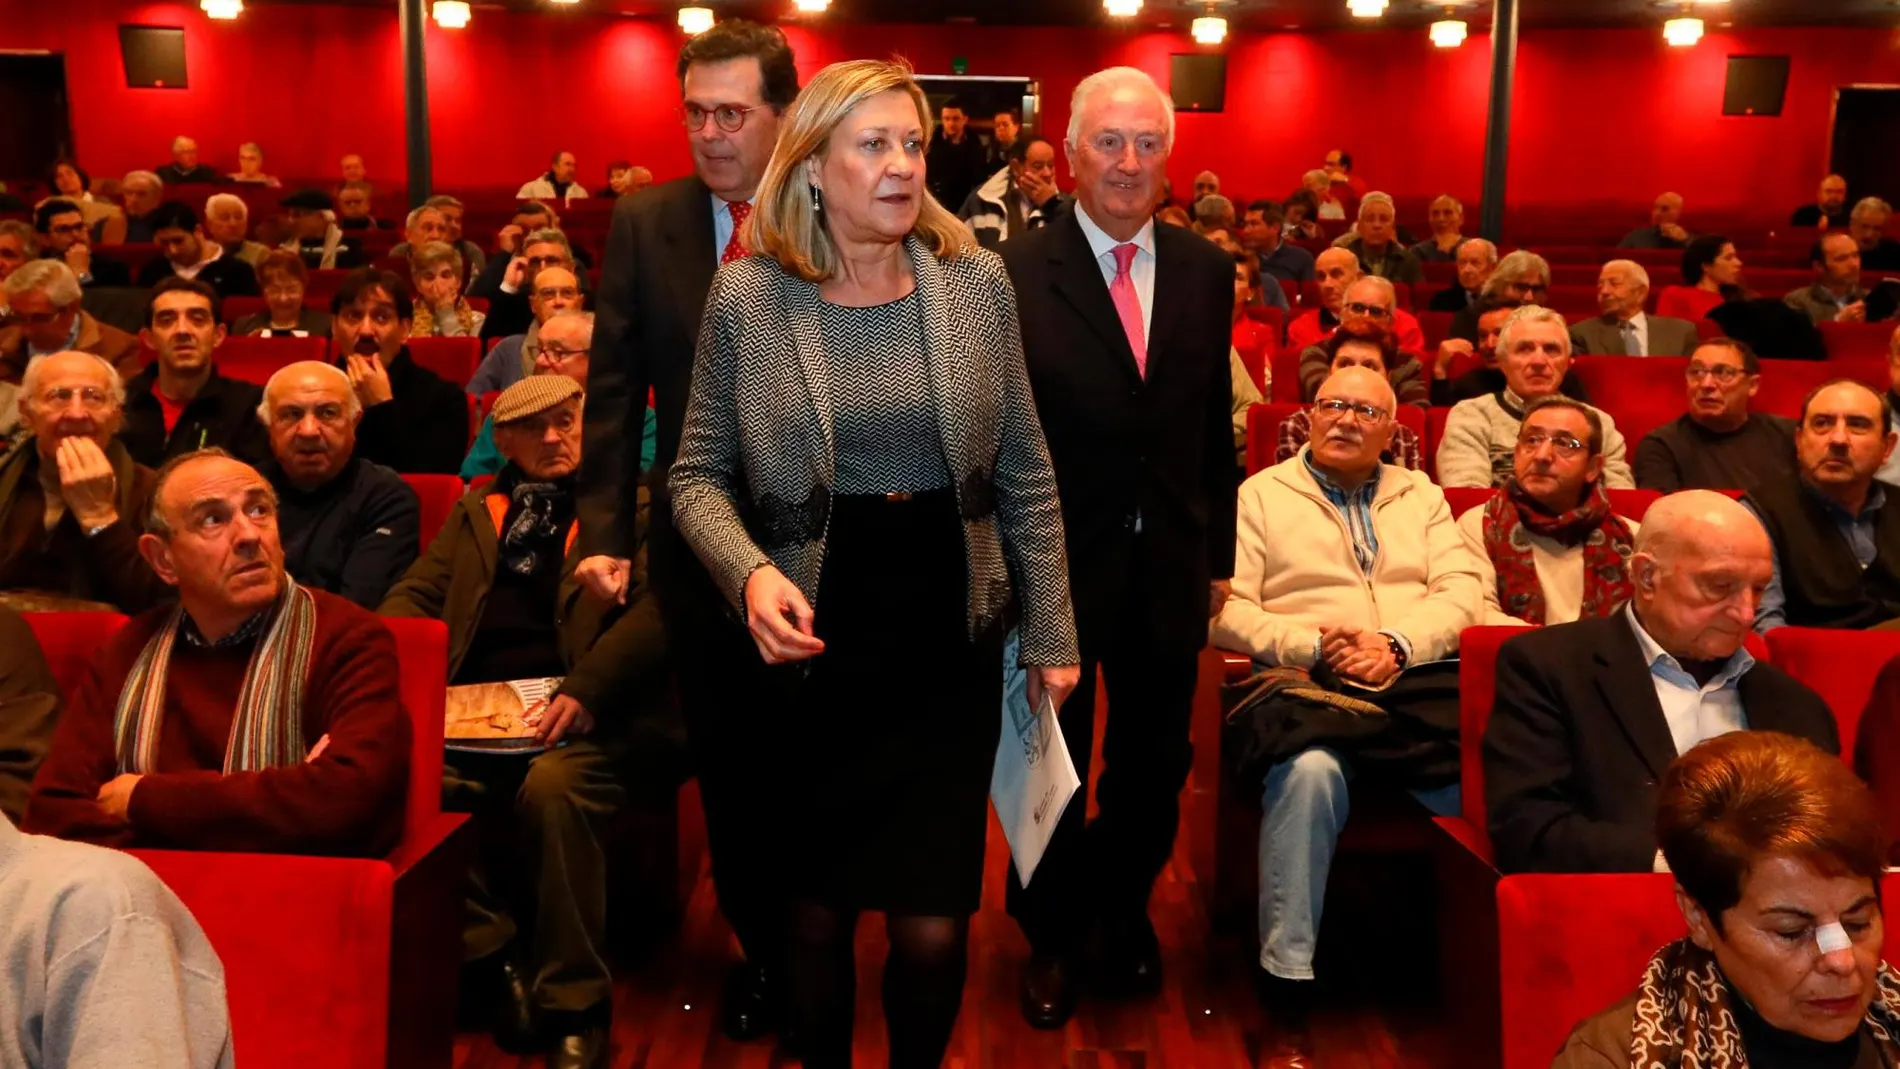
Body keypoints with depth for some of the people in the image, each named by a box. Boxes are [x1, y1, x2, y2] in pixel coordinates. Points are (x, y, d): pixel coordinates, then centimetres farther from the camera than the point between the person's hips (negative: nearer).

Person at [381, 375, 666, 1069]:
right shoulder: (474, 510, 26)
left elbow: (656, 605, -6)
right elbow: (415, 594, 19)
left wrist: (587, 687, -21)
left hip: (579, 710, -4)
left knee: (554, 787, -35)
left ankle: (575, 1005, -21)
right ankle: (493, 952, -9)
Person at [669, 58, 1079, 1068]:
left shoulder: (978, 282, 0)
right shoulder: (745, 294, -4)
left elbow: (1024, 473, 5)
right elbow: (699, 473, 1)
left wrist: (1051, 633, 5)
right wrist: (749, 571, -18)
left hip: (952, 644, 1)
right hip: (813, 645, -1)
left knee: (933, 927, 3)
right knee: (816, 910, 13)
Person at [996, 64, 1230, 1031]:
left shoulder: (1205, 270, 1)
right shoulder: (1016, 274, -11)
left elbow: (1214, 425, 5)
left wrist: (1219, 553, 7)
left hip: (1171, 564, 4)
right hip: (1055, 564, -3)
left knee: (1154, 765, 18)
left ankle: (1123, 912, 44)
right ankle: (1051, 936, 37)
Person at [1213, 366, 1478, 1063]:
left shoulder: (1421, 495, 25)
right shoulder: (1260, 496, 15)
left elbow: (1461, 592, 11)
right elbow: (1228, 609, 3)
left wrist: (1396, 644, -9)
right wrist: (1315, 647, -12)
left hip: (1420, 680, 3)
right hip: (1310, 684, -3)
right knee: (1310, 772, -36)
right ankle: (1287, 993, -29)